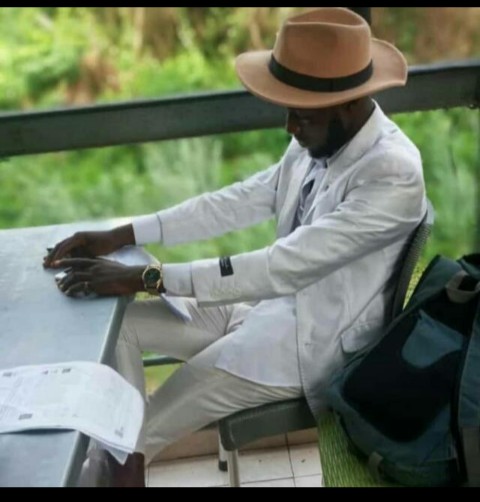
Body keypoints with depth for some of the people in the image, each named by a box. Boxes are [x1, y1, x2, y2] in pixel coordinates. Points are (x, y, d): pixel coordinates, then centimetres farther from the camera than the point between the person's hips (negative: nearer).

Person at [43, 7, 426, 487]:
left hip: (312, 345, -8)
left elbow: (285, 266, -32)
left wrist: (145, 278, -31)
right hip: (272, 307, 8)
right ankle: (133, 446, 10)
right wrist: (119, 236, -5)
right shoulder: (320, 142, -1)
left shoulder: (393, 176, -27)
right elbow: (238, 201, 3)